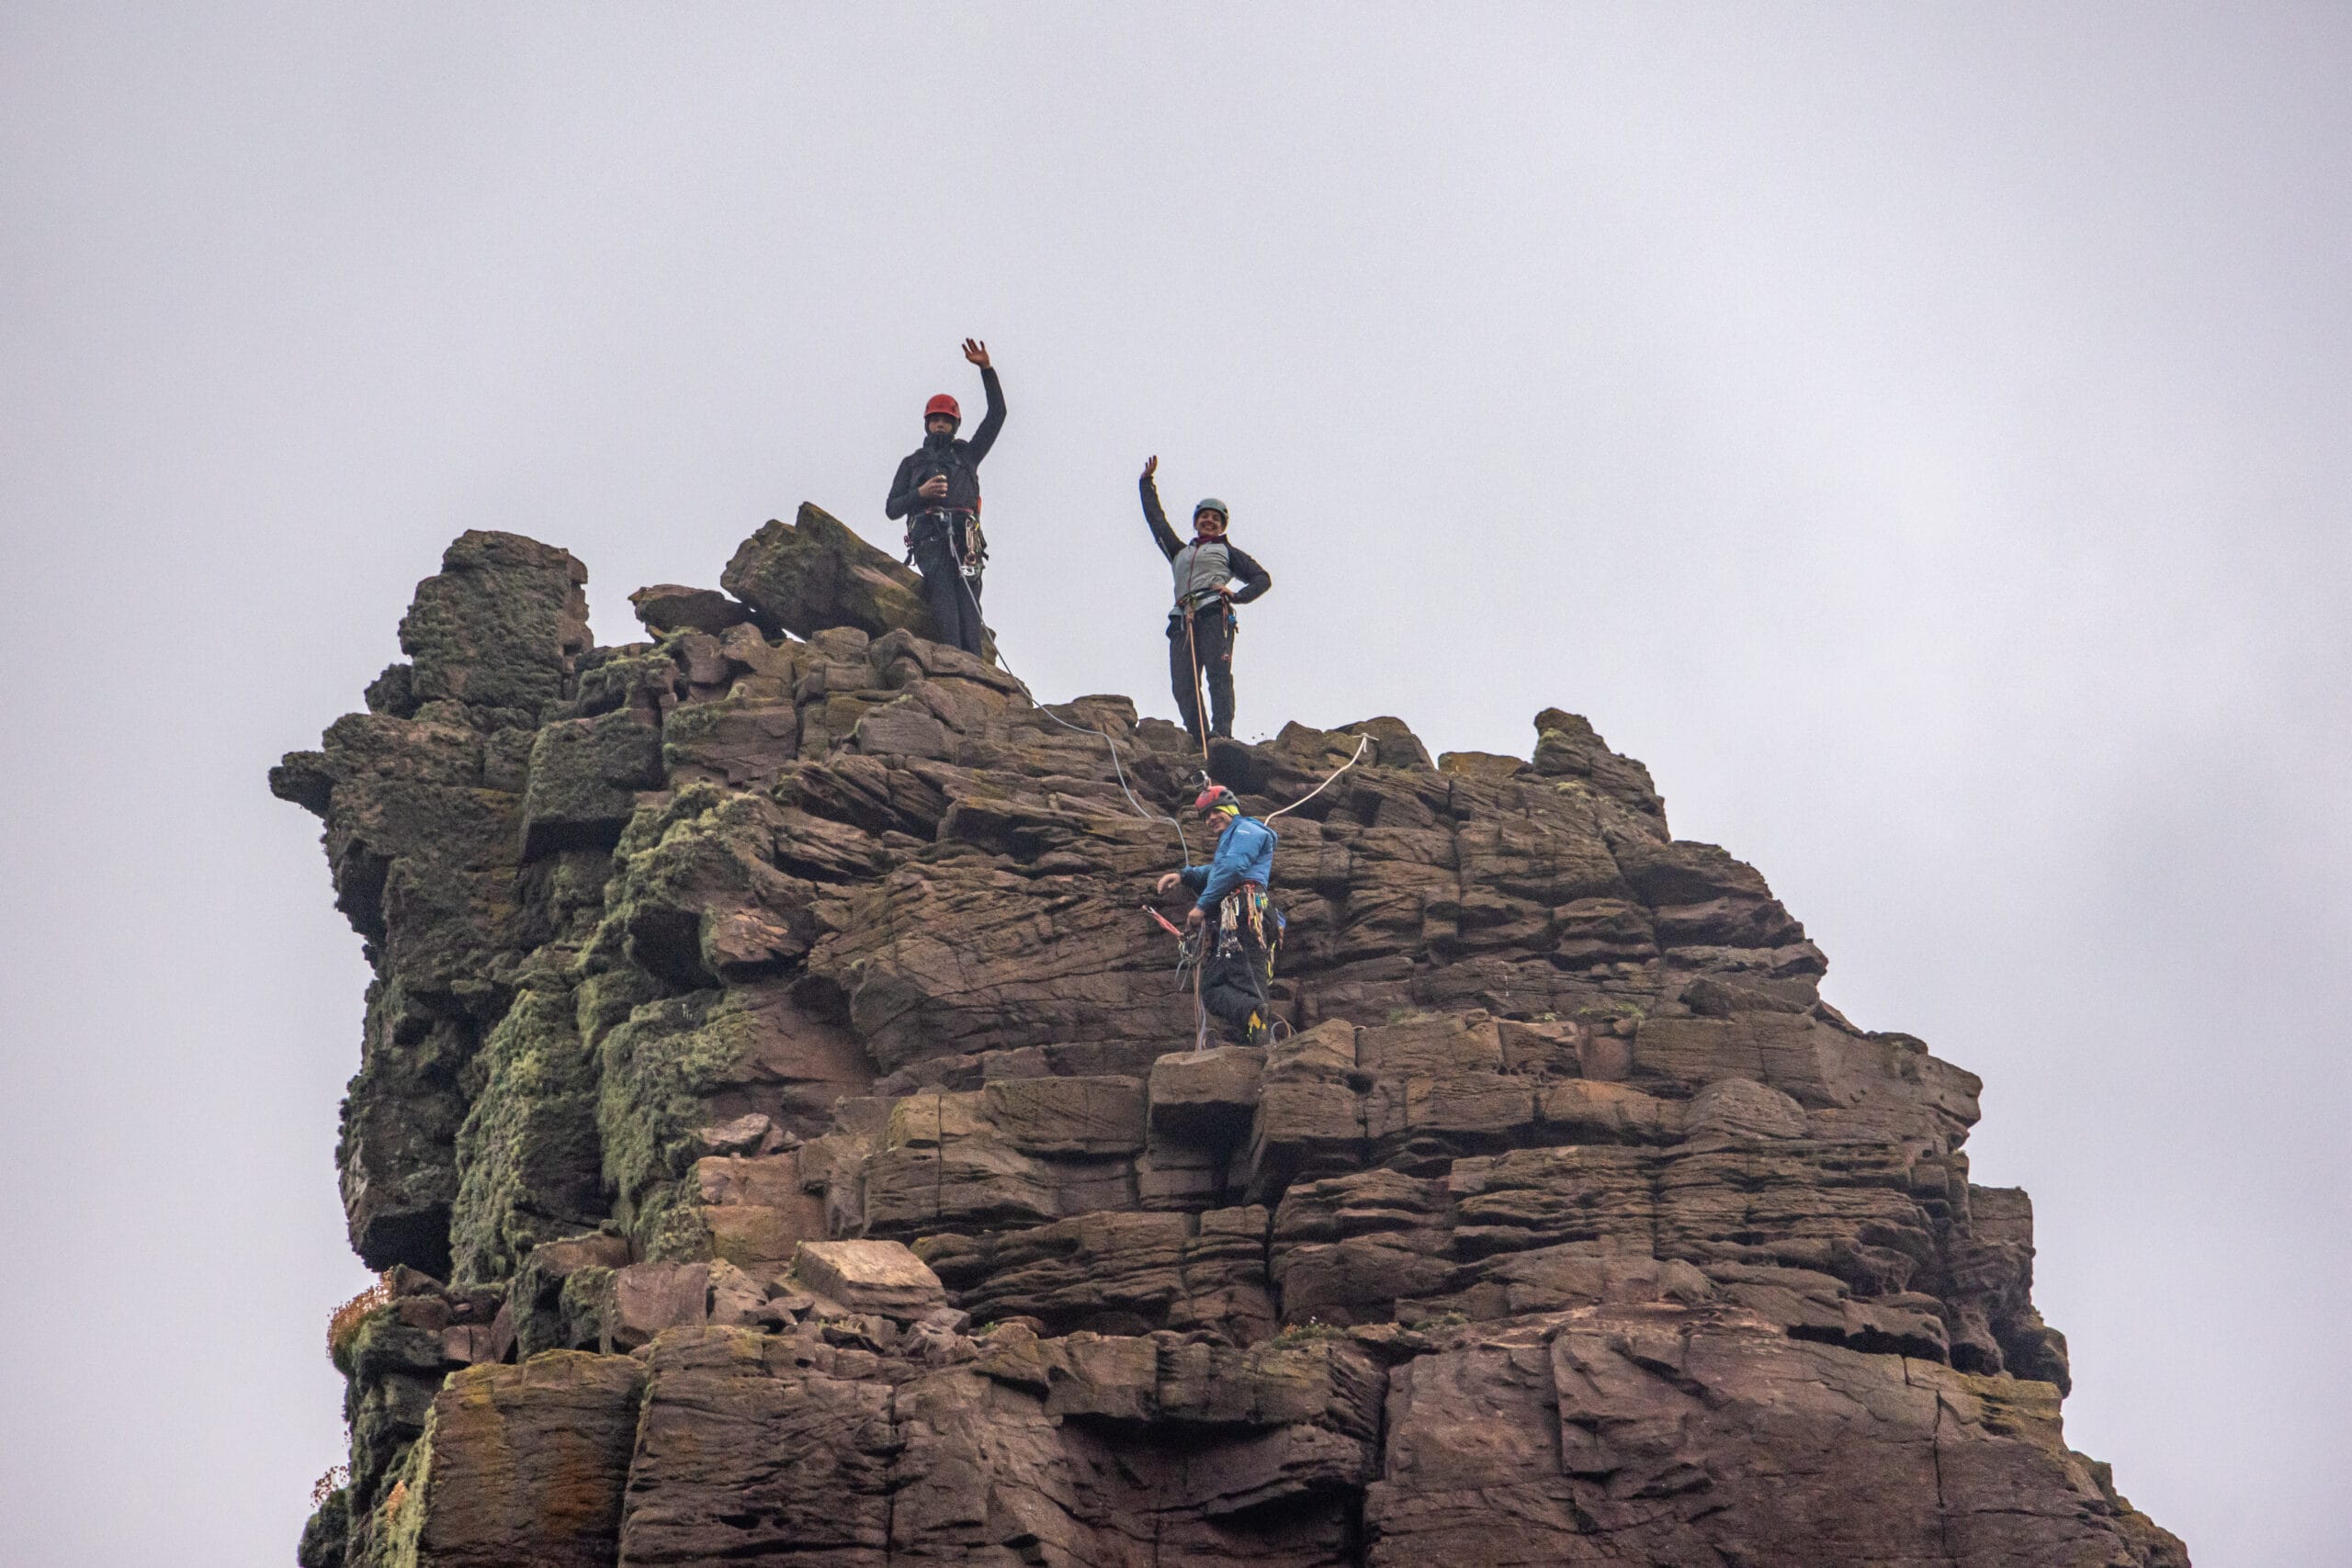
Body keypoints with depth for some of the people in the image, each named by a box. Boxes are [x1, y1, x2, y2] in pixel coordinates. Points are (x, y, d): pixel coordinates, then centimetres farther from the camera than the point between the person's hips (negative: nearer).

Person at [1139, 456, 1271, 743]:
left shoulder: (1227, 551, 24)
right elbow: (1156, 519, 41)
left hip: (1214, 613, -4)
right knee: (1183, 685, -13)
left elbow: (1262, 578, 17)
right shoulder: (1180, 552, 35)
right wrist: (1147, 483, 43)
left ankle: (1222, 734, -33)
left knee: (1219, 674, -21)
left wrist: (1237, 596, 0)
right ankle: (1197, 741, -21)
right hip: (1182, 620, 4)